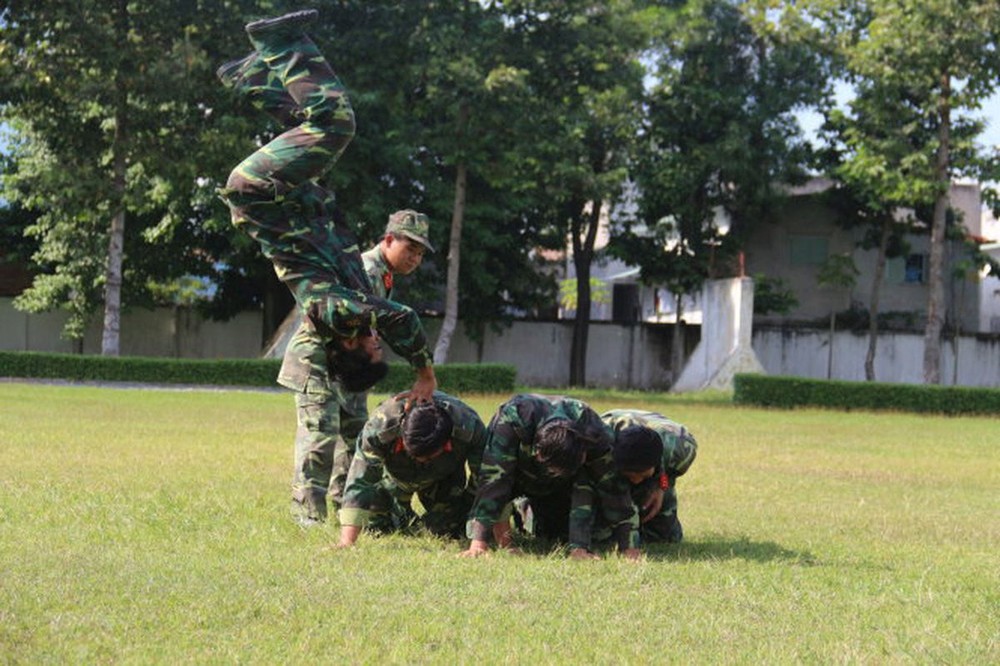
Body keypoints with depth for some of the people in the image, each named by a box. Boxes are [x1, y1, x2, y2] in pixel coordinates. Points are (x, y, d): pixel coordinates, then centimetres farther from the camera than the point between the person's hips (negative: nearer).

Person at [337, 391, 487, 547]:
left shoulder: (470, 427, -43)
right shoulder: (381, 424, -45)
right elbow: (359, 481, -45)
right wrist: (346, 543, -53)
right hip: (395, 475, 0)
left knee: (451, 529, -12)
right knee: (375, 526, -6)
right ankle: (404, 519, 28)